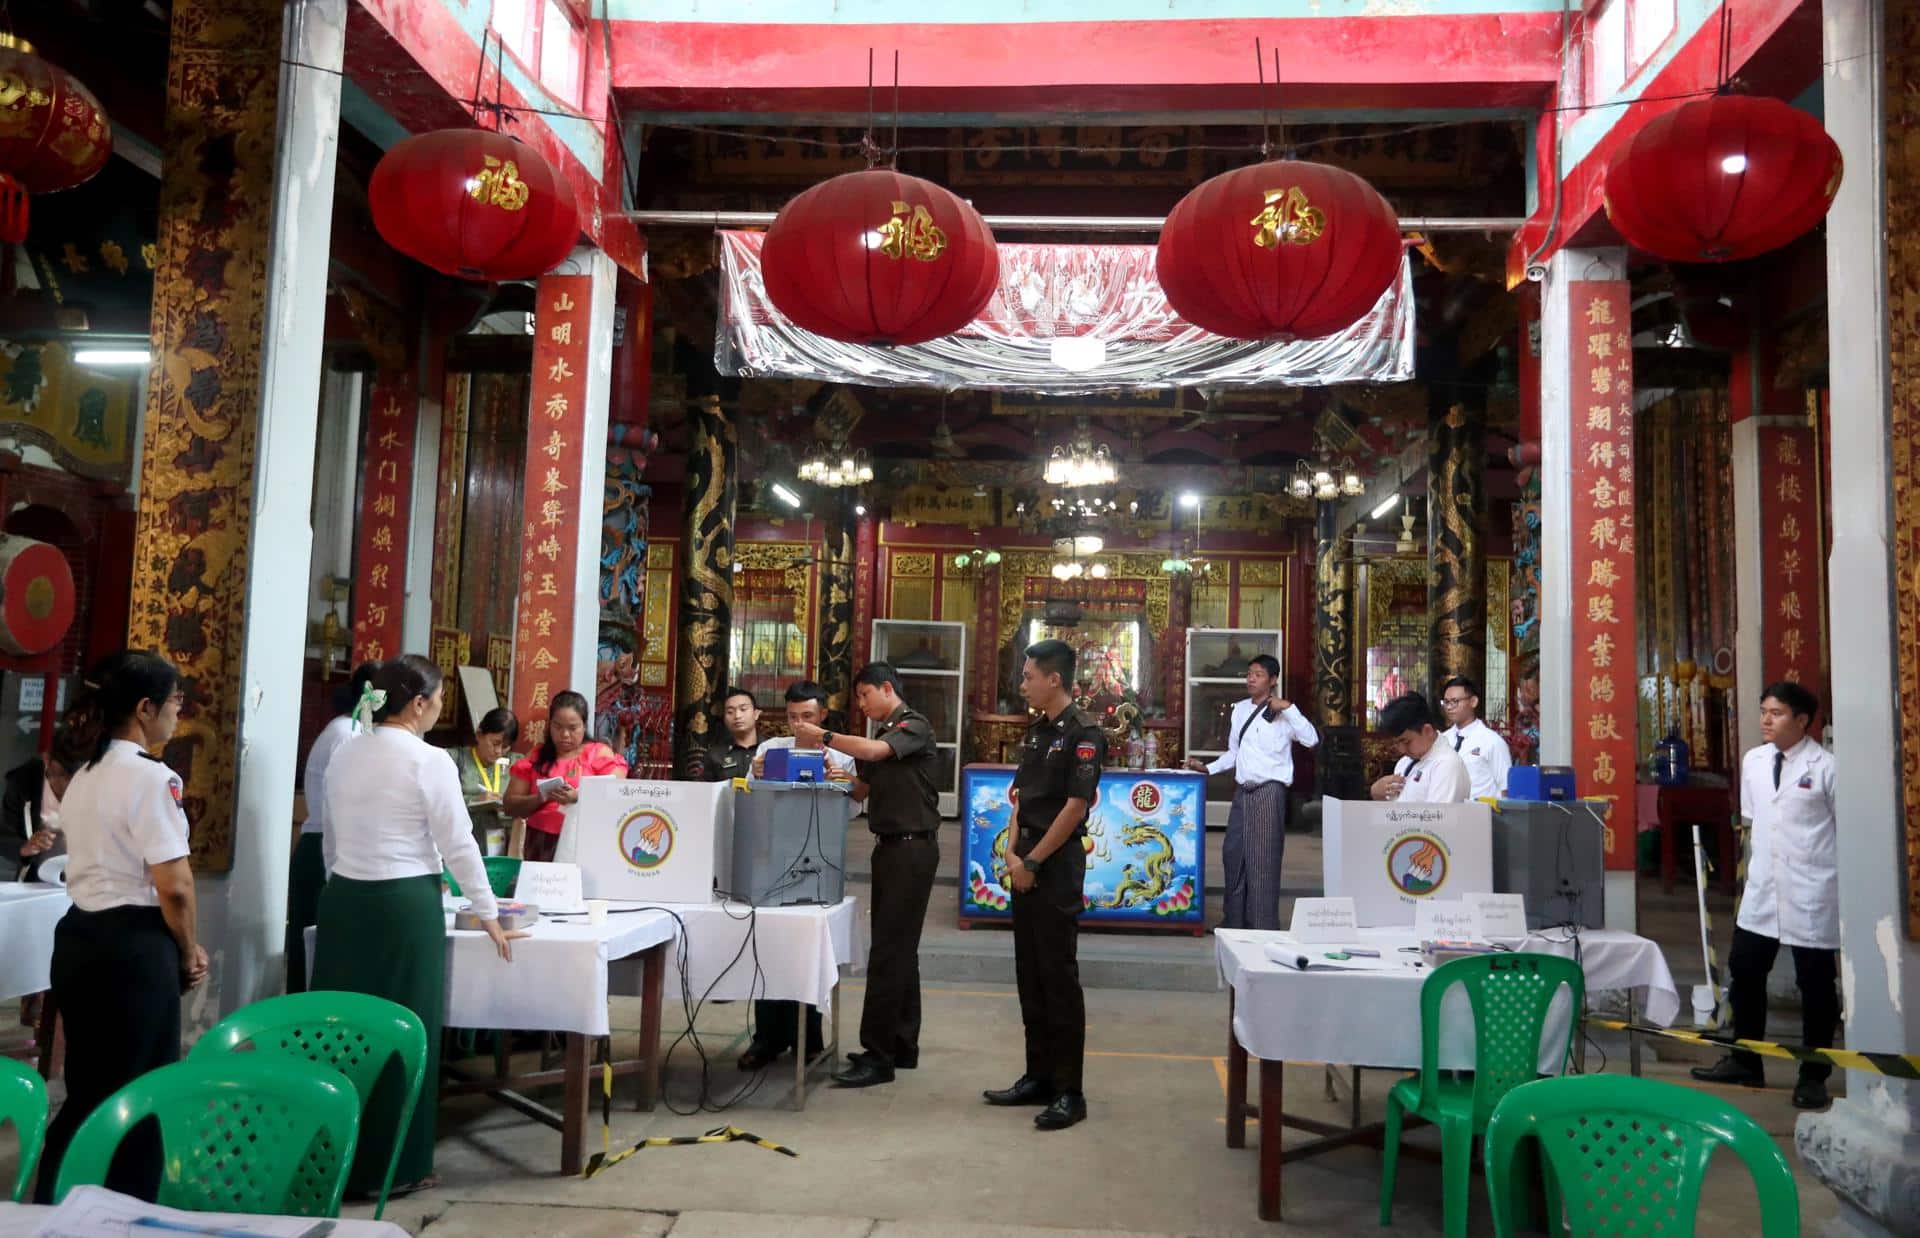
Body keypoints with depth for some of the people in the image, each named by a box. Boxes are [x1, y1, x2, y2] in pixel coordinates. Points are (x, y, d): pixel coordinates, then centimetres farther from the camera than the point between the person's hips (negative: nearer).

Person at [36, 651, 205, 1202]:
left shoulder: (83, 778, 12)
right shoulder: (151, 778, -16)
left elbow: (101, 866, 14)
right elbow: (173, 886, -20)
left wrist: (176, 946, 13)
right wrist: (188, 951, -2)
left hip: (78, 939, 9)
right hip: (132, 946, -9)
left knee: (87, 1090, 18)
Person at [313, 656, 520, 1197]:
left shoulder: (345, 754, 8)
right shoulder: (428, 760, -12)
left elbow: (333, 837, 16)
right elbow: (458, 846, -8)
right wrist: (489, 916, 2)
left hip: (343, 900, 7)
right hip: (404, 904, -7)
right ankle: (392, 1166, 11)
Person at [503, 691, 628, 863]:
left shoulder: (601, 754, 6)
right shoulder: (535, 758, 12)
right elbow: (510, 806, 9)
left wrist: (578, 797, -20)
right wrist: (541, 798, -9)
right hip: (541, 845, 2)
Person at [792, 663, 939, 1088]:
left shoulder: (914, 725, -9)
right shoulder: (882, 733, 17)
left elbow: (874, 751, -27)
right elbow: (863, 789, 19)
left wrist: (823, 737, -18)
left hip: (912, 848, -9)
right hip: (889, 846, 9)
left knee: (890, 950, -10)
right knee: (898, 949, 13)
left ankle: (878, 1055, -9)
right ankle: (902, 1045, 21)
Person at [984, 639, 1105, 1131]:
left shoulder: (1082, 732, -12)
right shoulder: (1036, 731, 13)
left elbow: (1075, 806, -17)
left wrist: (1033, 861, -14)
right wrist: (1012, 853, 0)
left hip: (1058, 867, -8)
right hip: (1026, 865, 8)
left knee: (1059, 976, -4)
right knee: (1029, 974, 13)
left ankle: (1069, 1092, 4)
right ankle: (1038, 1077, 23)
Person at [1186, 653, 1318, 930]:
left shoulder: (1282, 713, -8)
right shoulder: (1240, 709, 12)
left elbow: (1311, 740, -23)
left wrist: (1288, 708, -22)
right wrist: (1208, 768, 7)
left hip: (1268, 791, -7)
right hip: (1242, 791, 7)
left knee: (1263, 858, -3)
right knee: (1233, 854, 12)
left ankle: (1263, 926, 6)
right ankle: (1234, 920, 25)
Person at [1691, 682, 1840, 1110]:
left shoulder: (1825, 766, -11)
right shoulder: (1753, 761, 7)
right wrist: (1762, 851, 12)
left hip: (1811, 890, -6)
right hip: (1763, 886, 6)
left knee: (1815, 982, 6)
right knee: (1745, 969, 10)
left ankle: (1814, 1076, 19)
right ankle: (1744, 1061, 25)